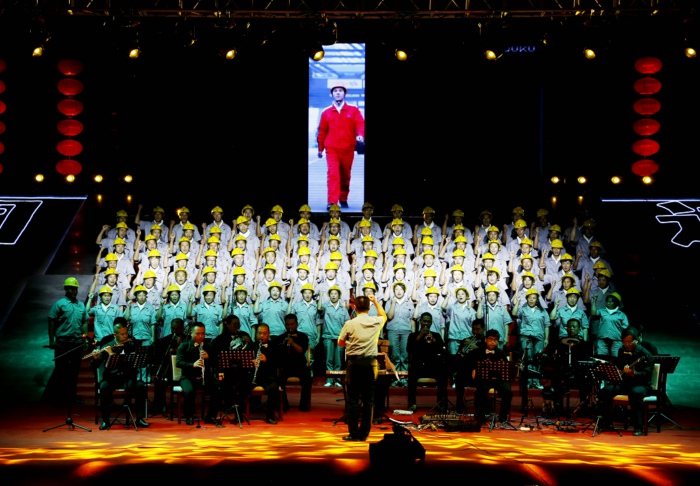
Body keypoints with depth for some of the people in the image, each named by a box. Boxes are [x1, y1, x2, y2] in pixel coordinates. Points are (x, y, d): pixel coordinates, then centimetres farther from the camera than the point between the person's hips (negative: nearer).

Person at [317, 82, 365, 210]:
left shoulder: (353, 111, 6)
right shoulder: (326, 113, 9)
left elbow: (360, 124, -7)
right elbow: (322, 131, 13)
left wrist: (360, 135, -28)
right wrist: (320, 149, 16)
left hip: (348, 150, 1)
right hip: (332, 150, -1)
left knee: (345, 176, 10)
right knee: (333, 175, -14)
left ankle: (343, 199, 26)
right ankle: (332, 202, -20)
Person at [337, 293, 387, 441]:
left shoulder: (350, 324, -6)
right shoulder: (376, 322, 1)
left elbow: (340, 343, 5)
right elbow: (384, 315, 26)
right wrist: (375, 301, 32)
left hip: (354, 362, -2)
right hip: (370, 362, 2)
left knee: (353, 399, 3)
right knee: (368, 399, 7)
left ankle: (353, 433, 3)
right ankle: (364, 433, 9)